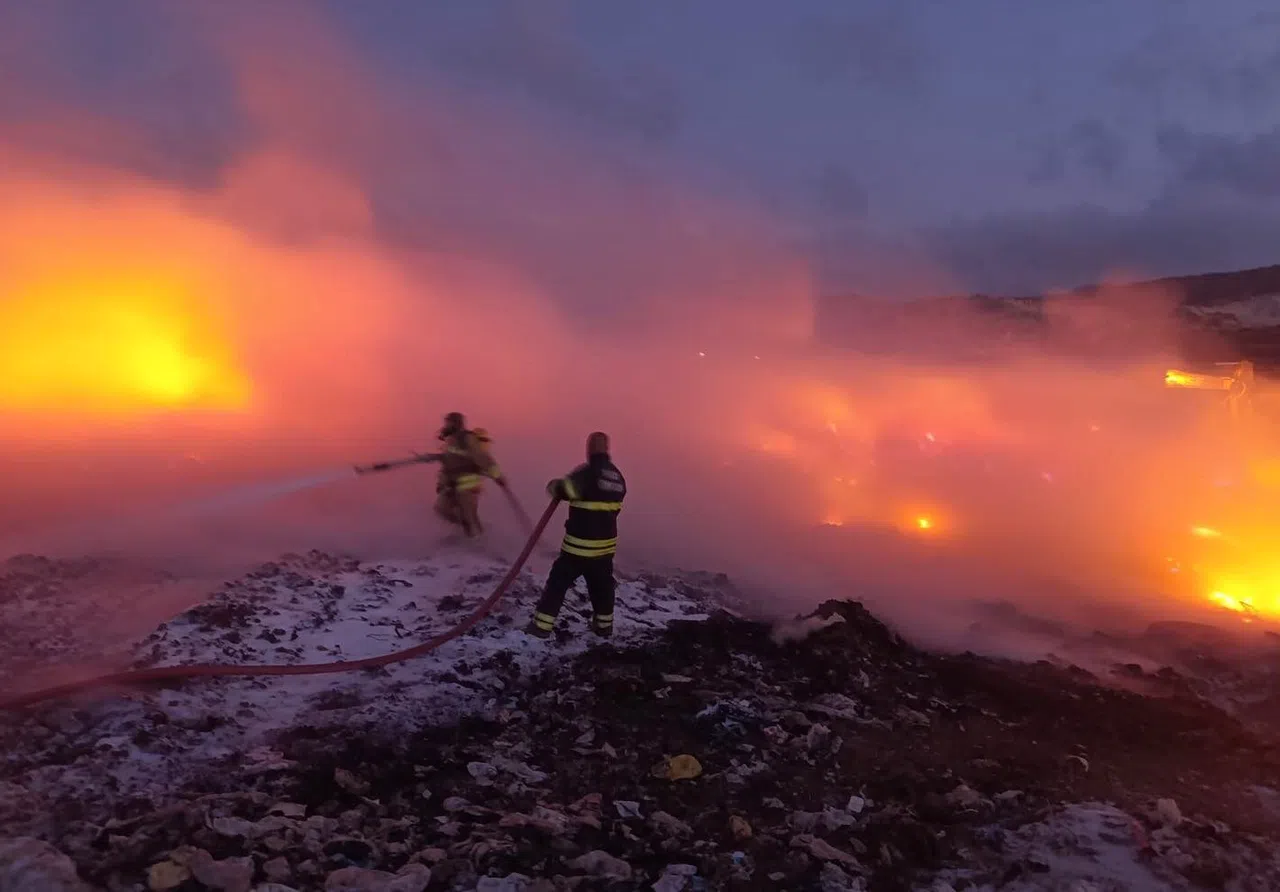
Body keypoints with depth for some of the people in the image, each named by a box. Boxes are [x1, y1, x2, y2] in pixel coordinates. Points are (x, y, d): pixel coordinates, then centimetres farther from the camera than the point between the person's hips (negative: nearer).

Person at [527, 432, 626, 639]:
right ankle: (604, 625, 30)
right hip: (606, 543, 6)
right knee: (602, 585, 20)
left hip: (579, 544, -6)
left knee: (558, 582, 4)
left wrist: (553, 486, -3)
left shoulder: (587, 472, -16)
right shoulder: (618, 477, 7)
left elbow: (562, 488, -24)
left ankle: (542, 625, 6)